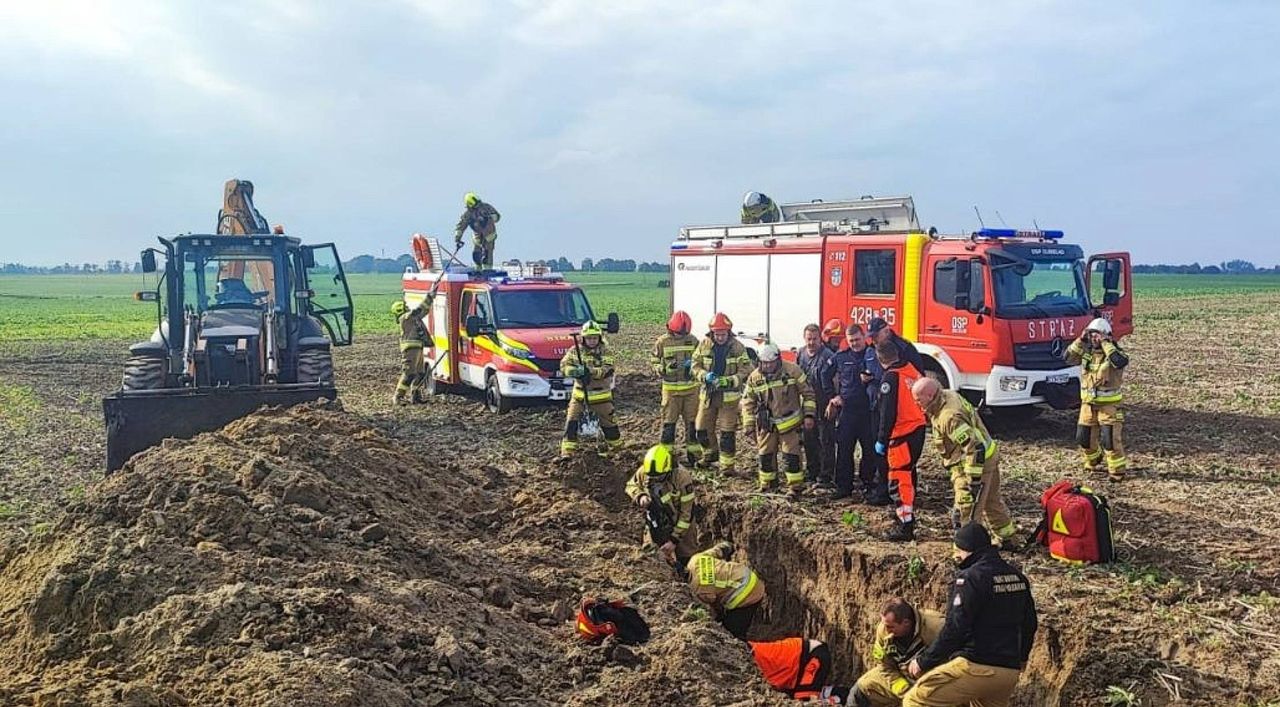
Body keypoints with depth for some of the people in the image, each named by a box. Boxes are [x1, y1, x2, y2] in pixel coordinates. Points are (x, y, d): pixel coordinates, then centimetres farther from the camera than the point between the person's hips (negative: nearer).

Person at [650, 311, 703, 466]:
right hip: (671, 388, -2)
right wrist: (666, 368, -19)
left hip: (691, 388, 2)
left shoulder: (693, 340, 2)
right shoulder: (662, 342, -3)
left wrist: (693, 364, -12)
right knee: (669, 421, 2)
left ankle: (693, 452, 17)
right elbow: (653, 362, 0)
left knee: (691, 421, 8)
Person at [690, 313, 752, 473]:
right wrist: (705, 376, -20)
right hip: (708, 394, 3)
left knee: (727, 432, -1)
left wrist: (729, 381, -23)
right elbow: (695, 366, 1)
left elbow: (745, 370, -8)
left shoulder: (737, 347, -8)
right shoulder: (704, 345, -2)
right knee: (703, 428, 11)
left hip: (729, 396, -3)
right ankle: (710, 454, 36)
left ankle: (727, 465, 10)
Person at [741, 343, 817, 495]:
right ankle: (766, 484, 26)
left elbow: (807, 393, -3)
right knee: (765, 455, 10)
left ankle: (795, 487, 9)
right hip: (766, 424, 3)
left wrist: (809, 415, -7)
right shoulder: (754, 377, -3)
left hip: (789, 423, -3)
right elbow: (748, 402, 7)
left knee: (791, 456, -2)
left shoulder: (792, 371, -11)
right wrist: (749, 424, 3)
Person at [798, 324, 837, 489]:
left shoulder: (828, 356, -16)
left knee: (826, 442, -1)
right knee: (809, 441, 16)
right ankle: (811, 473, 28)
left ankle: (825, 477, 4)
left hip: (824, 407, -7)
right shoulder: (801, 355, 7)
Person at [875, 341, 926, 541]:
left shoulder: (891, 377, -18)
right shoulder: (913, 371, 6)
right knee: (908, 474, 22)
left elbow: (888, 413, -19)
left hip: (902, 434, -9)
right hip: (918, 429, 9)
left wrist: (881, 440, -14)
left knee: (899, 481, -5)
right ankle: (908, 515, 36)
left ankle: (906, 526, -6)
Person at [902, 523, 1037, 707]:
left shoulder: (970, 577, -12)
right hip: (1011, 672, 8)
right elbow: (1029, 624, 21)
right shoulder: (1018, 577, 12)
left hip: (976, 667, -8)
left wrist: (923, 661, -8)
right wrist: (1019, 658, 37)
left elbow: (954, 630, -17)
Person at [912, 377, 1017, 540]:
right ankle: (1005, 531, 47)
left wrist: (974, 479, -31)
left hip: (976, 461, -10)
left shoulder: (949, 418, -32)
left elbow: (975, 447, -34)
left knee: (967, 508, -3)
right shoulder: (949, 395, -3)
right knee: (991, 498, 28)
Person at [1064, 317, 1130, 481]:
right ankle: (1092, 459, 39)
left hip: (1109, 404, -5)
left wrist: (1106, 344, -29)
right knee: (1084, 437, 13)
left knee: (1110, 438, -10)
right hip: (1088, 403, 5)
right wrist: (1080, 341, -11)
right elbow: (1067, 358, -4)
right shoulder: (1086, 351, 3)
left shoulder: (1114, 351, -12)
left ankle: (1118, 470, 3)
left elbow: (1121, 362, -34)